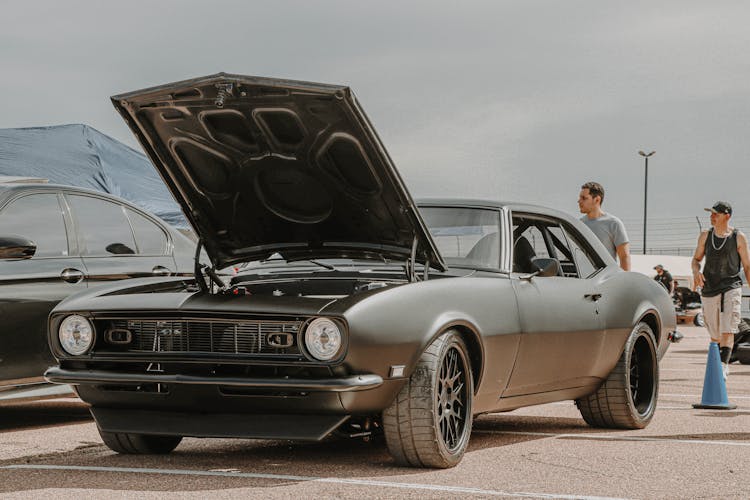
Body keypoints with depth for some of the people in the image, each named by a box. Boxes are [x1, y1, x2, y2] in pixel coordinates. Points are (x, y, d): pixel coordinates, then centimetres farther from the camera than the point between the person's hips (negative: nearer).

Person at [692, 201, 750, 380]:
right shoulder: (705, 236, 7)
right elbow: (696, 259, 16)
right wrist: (696, 271, -8)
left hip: (731, 288, -3)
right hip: (709, 289, 4)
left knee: (727, 331, -18)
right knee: (715, 334, 12)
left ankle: (722, 366, -27)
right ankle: (717, 364, 31)